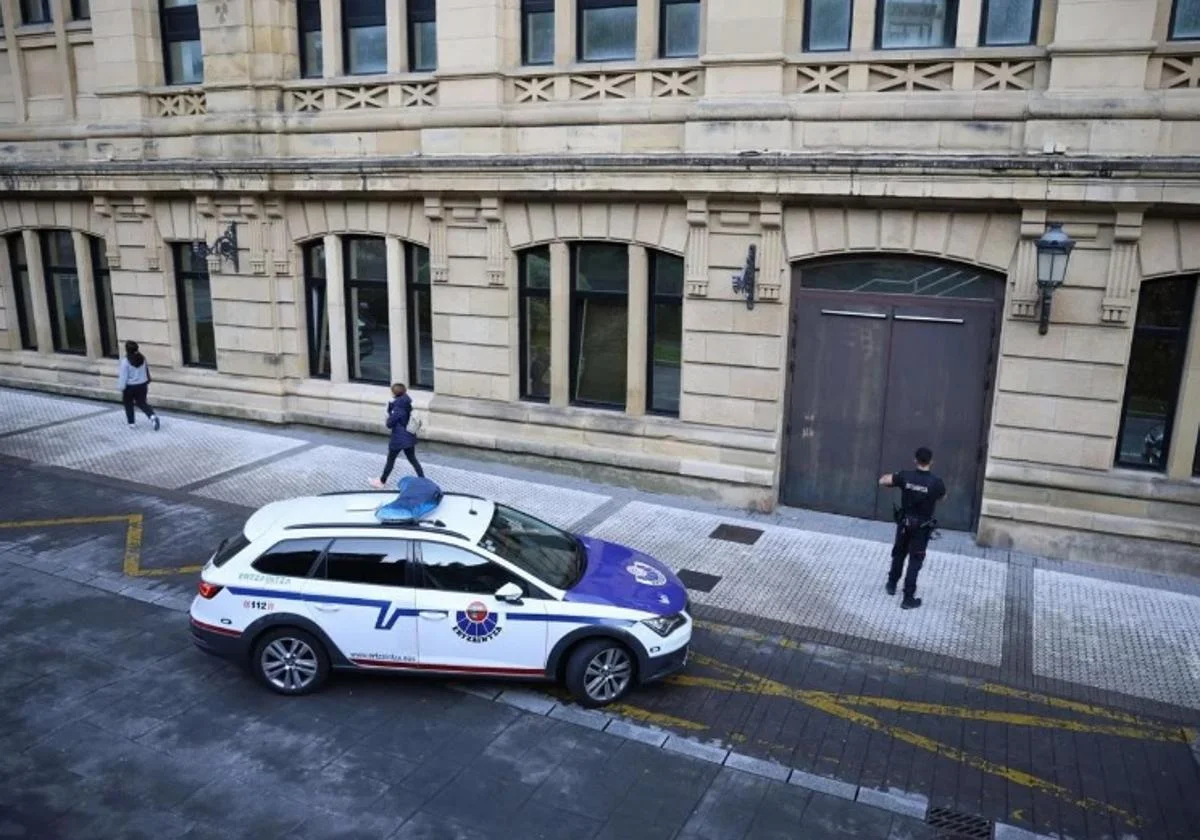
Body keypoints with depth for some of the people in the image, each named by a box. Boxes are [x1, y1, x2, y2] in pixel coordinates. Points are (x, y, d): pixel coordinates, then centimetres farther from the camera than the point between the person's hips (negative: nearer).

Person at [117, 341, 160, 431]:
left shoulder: (125, 361, -19)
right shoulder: (142, 358, -3)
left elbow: (123, 376, -17)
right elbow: (147, 372, 7)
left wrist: (121, 388, -9)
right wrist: (147, 383, 19)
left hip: (130, 387, -4)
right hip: (142, 385, 4)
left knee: (128, 404, 17)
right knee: (142, 403, 13)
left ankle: (131, 422, 26)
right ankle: (153, 416, -13)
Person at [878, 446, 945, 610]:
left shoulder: (905, 476, -16)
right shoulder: (936, 482, -20)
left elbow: (882, 481, -5)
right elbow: (943, 496, 2)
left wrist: (892, 475, 14)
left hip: (904, 523, 2)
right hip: (922, 527, -2)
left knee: (899, 554, 23)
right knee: (915, 561, 7)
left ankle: (892, 584, 40)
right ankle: (908, 598, 9)